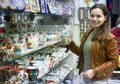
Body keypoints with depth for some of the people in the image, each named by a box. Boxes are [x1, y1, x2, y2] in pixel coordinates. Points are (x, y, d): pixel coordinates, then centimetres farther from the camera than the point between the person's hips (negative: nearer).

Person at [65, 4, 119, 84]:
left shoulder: (109, 38, -14)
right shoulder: (86, 34, 4)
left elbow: (113, 62, -13)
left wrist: (95, 71, -20)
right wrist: (71, 44, 0)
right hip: (85, 76, 5)